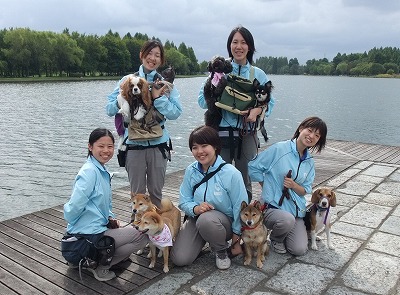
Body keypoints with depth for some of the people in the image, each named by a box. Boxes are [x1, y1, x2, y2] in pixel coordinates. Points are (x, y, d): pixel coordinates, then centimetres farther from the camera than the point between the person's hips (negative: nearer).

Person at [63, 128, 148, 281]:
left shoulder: (103, 171, 10)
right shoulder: (89, 171, -19)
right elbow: (74, 206, -23)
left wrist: (110, 218, 3)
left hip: (99, 229, 9)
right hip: (90, 236, -9)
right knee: (143, 235, -4)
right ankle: (100, 266, -3)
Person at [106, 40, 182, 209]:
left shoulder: (165, 83, 3)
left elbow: (176, 112, -7)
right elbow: (110, 109, -1)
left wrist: (158, 97, -16)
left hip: (158, 143, 0)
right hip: (134, 144, 0)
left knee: (156, 192, 11)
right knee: (137, 192, 10)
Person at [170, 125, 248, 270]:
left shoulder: (231, 173, -19)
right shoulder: (191, 171, -5)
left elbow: (240, 208, -12)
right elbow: (184, 201, 1)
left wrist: (236, 239, -7)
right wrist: (195, 208, -24)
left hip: (224, 221, -3)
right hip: (196, 218, 4)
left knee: (206, 220, -39)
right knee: (179, 259, -15)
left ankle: (221, 251, -6)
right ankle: (201, 240, 19)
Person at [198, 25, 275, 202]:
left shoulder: (258, 74, 9)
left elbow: (269, 101, 8)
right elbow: (202, 99, -1)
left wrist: (257, 110, -14)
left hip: (247, 134, 2)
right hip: (221, 132, -2)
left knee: (245, 179, 10)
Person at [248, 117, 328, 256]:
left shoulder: (309, 162, 8)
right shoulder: (279, 149, -10)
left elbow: (305, 190, 9)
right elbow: (253, 168, -5)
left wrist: (293, 185, -13)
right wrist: (268, 187, -3)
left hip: (296, 209, 5)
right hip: (272, 206, -5)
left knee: (299, 250, -10)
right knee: (287, 220, -37)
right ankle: (276, 239, -1)